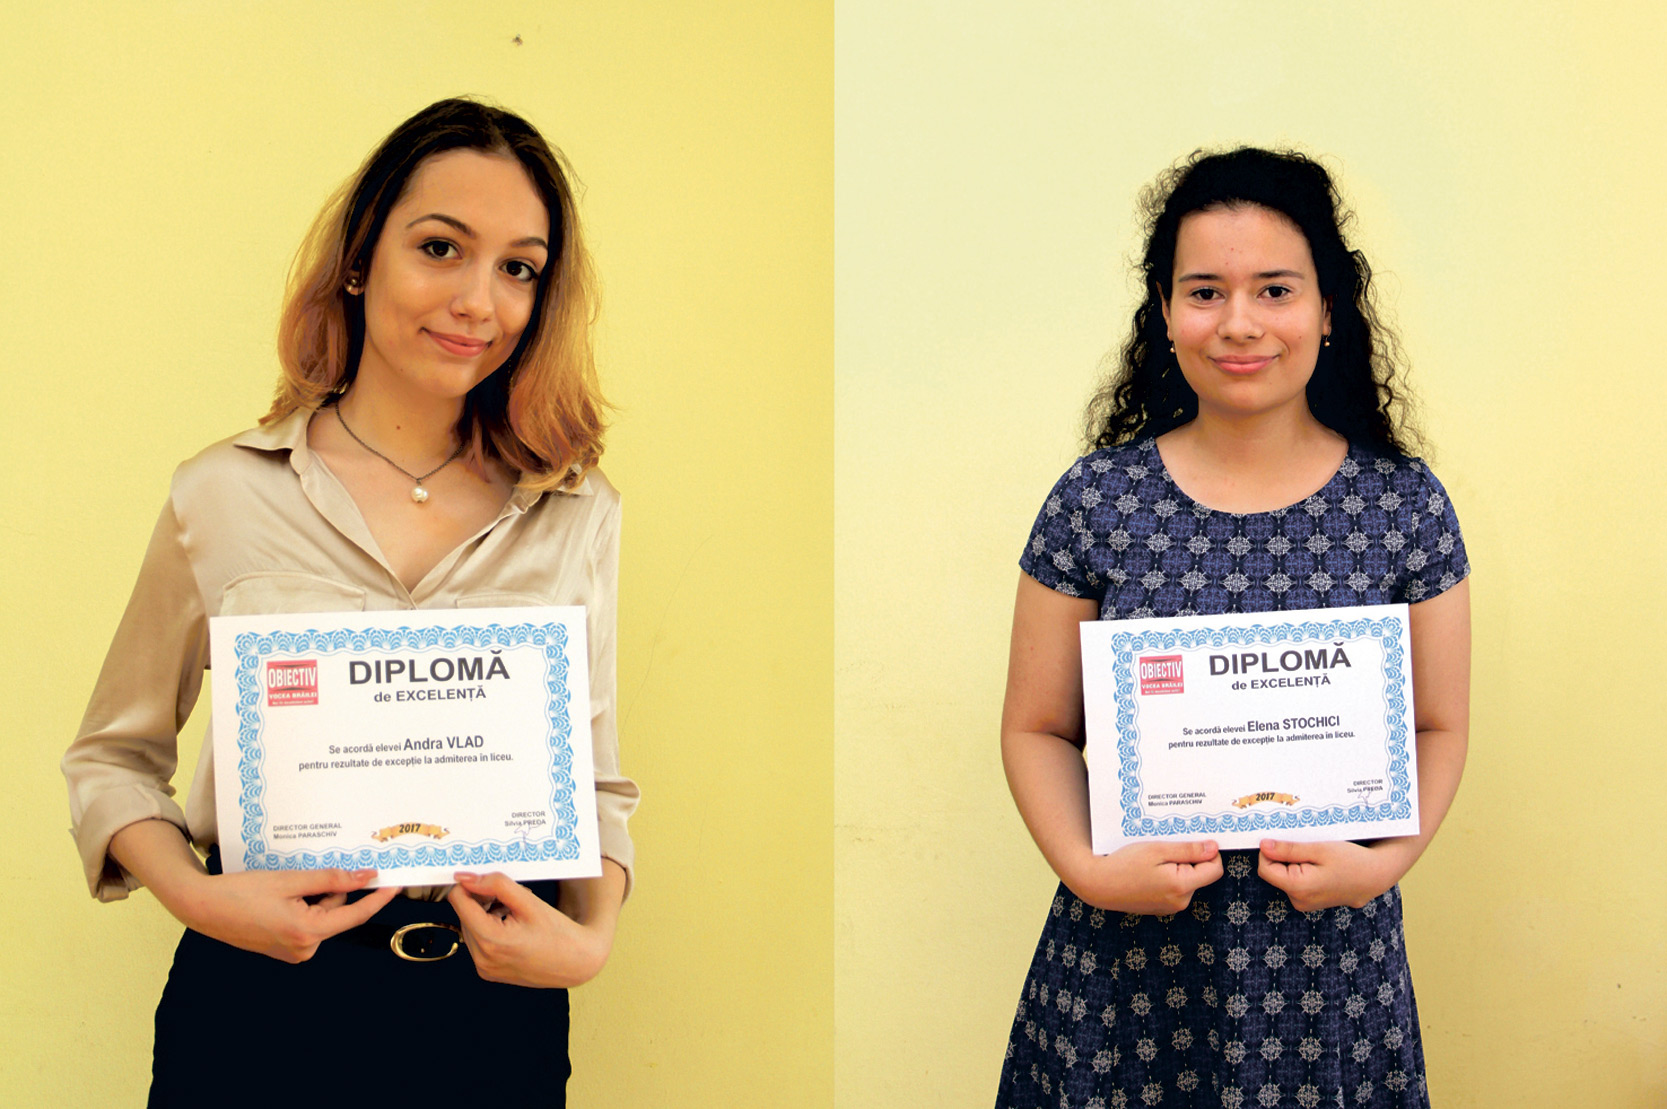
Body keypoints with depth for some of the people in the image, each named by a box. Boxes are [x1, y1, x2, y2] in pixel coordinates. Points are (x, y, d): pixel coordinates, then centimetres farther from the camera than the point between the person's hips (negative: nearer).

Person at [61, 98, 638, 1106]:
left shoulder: (579, 513, 2)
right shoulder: (223, 496, -2)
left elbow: (598, 779, 8)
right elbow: (114, 755, 6)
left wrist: (591, 936, -10)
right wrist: (195, 896, -11)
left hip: (499, 1003, 2)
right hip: (266, 994, -1)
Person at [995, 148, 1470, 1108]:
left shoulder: (1406, 505, -2)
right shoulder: (1095, 503, -4)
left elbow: (1440, 727, 5)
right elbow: (1039, 729, 1)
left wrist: (1386, 862, -12)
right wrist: (1088, 869, -14)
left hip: (1330, 948, 1)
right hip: (1129, 952, 0)